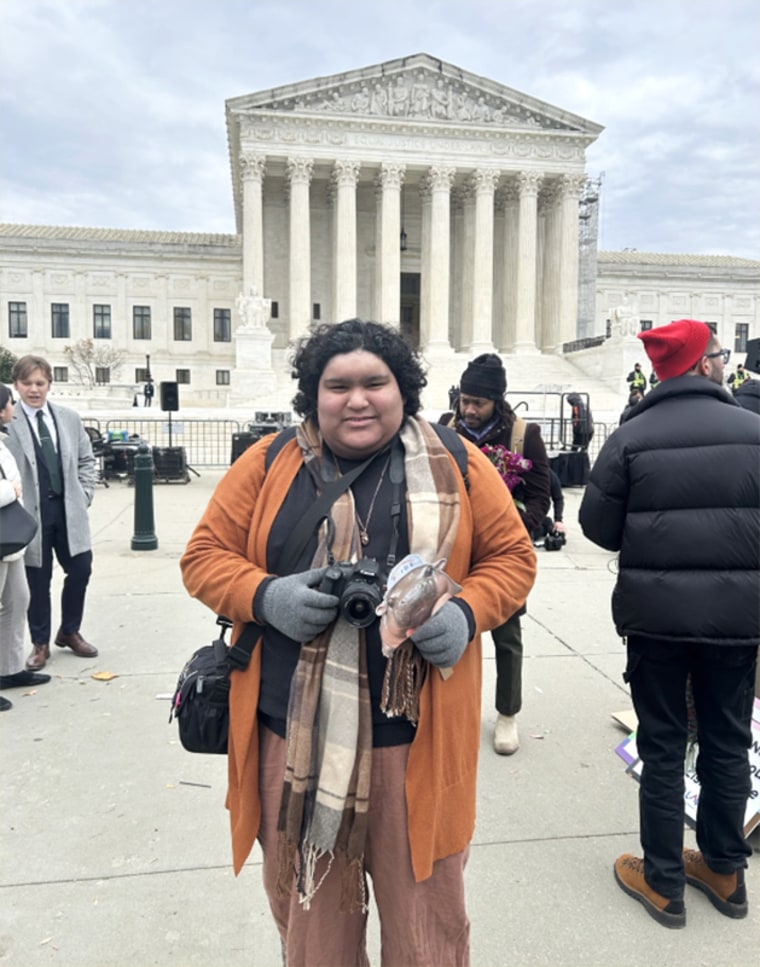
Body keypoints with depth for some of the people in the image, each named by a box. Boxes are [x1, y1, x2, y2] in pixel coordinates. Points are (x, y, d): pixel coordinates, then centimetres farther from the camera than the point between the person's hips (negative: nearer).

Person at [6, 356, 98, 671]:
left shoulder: (69, 417, 7)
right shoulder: (7, 422, -7)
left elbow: (86, 460, 13)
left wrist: (84, 496, 5)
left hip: (68, 510, 4)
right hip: (32, 513, -3)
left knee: (81, 570, 7)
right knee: (38, 580, 7)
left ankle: (69, 632, 30)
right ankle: (40, 643, 25)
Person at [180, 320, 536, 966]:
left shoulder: (456, 464, 0)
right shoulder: (269, 464, 1)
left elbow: (511, 556, 6)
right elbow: (206, 555, 5)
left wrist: (467, 611, -13)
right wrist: (264, 596, -14)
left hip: (419, 734, 0)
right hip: (295, 733, 1)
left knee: (425, 915, 18)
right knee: (309, 913, 21)